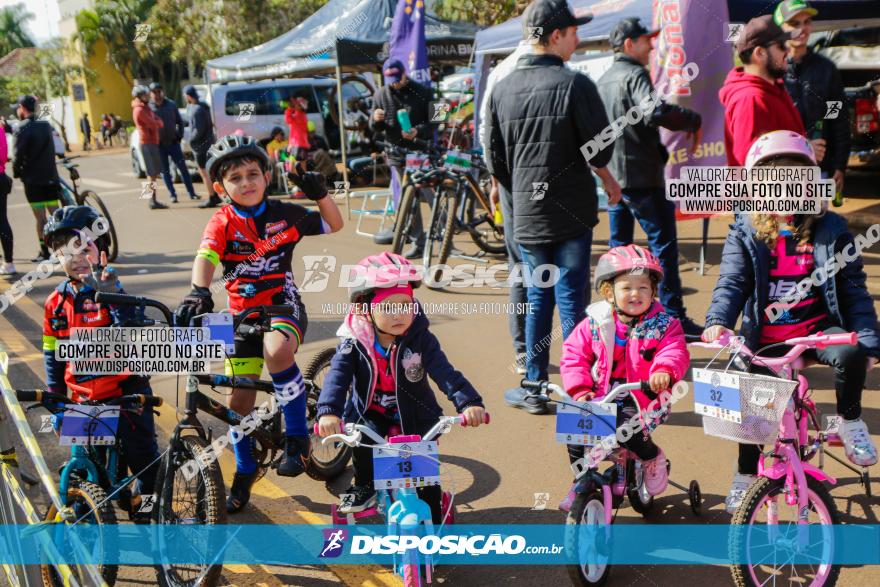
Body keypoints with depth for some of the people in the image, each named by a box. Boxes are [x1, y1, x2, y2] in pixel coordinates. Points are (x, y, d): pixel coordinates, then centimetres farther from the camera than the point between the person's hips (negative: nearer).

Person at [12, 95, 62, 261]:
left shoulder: (23, 128, -11)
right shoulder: (46, 125, 8)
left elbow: (18, 155, -14)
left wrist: (16, 173, 1)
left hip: (33, 179, -5)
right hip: (50, 177, 5)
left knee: (40, 217, -1)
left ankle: (44, 252, 3)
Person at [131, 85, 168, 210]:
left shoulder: (145, 108, 18)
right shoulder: (139, 110, -13)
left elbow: (159, 122, 12)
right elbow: (154, 125, -16)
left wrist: (157, 122, -8)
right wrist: (158, 123, 4)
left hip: (152, 142, 10)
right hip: (148, 143, -10)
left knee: (153, 172, 11)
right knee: (152, 173, -10)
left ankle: (153, 199, 15)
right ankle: (153, 201, -9)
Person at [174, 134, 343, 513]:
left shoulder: (284, 214, -1)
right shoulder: (222, 223, -4)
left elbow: (335, 225, 7)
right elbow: (205, 257, -23)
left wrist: (320, 193, -11)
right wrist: (198, 292, -43)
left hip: (283, 305, -2)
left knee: (277, 350, -37)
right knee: (240, 400, 4)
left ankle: (297, 435, -17)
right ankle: (244, 470, 29)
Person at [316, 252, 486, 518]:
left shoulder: (420, 339, -17)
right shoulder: (354, 343, -16)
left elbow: (445, 372, -26)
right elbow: (337, 377, -28)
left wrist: (469, 402, -42)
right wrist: (328, 412, -47)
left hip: (414, 416, 0)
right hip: (369, 414, 0)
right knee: (362, 442, -28)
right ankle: (365, 486, 2)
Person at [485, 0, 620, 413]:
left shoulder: (502, 88, 3)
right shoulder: (574, 84, -11)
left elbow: (494, 158, 7)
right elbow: (600, 147, -8)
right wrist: (608, 181, 14)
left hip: (526, 216, 4)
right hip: (572, 211, -4)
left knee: (537, 297, 14)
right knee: (571, 300, 3)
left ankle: (534, 388, 19)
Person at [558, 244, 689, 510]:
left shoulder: (663, 324, -2)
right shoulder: (595, 323, 2)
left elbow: (675, 352, -15)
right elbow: (574, 354, 2)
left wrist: (664, 371, -39)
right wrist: (580, 388, -11)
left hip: (642, 398, -3)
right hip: (600, 397, 3)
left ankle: (653, 457, 7)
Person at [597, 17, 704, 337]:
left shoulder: (604, 80, 16)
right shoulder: (634, 75, -12)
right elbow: (655, 112, -30)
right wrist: (693, 120, -18)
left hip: (612, 176, 9)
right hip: (641, 176, -9)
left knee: (619, 246, 14)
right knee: (663, 245, -3)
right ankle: (674, 316, 0)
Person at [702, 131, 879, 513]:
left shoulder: (829, 230, 1)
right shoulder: (745, 233, 1)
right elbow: (731, 283, -10)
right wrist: (717, 322, -29)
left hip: (817, 329, -1)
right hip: (765, 339, 1)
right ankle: (745, 476, 25)